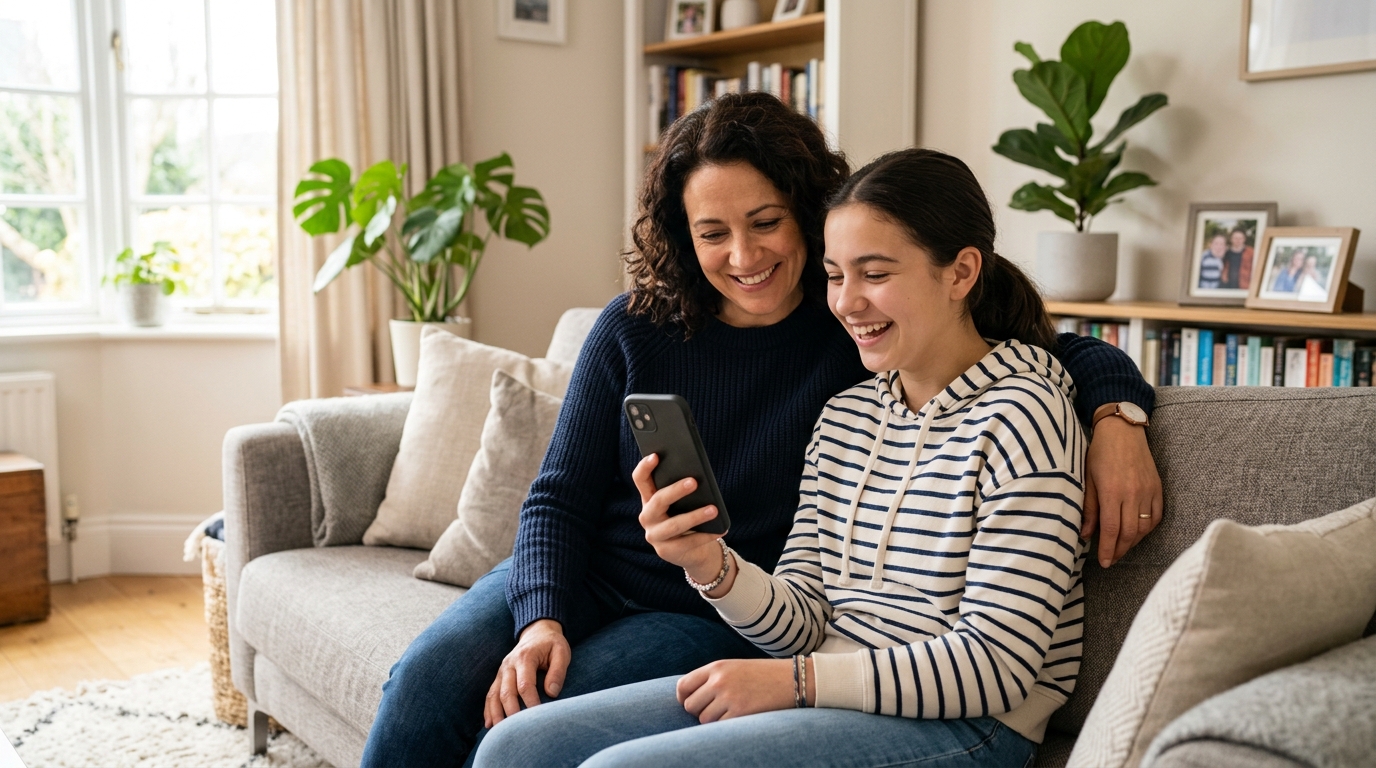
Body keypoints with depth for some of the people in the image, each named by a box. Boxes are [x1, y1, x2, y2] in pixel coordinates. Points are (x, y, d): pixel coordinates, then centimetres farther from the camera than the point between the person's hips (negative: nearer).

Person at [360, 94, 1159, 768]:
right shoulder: (635, 329, -1)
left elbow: (1066, 352, -4)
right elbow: (560, 496, 1)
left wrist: (1116, 413, -26)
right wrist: (541, 619, -16)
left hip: (711, 620, -3)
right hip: (576, 580, 4)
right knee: (427, 681, -20)